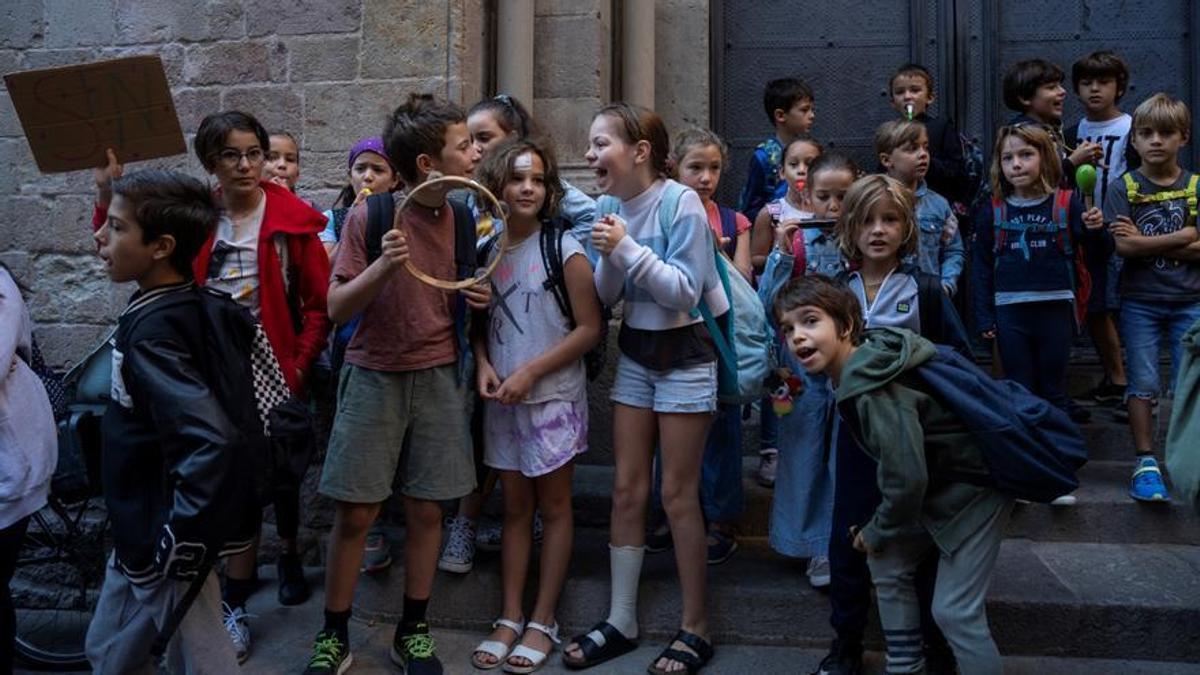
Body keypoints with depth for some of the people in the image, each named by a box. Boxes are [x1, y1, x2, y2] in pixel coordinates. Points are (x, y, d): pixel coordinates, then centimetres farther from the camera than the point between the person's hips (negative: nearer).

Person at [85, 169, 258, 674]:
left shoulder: (153, 330, -24)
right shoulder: (197, 309, 2)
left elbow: (209, 441, -35)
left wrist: (180, 540, -25)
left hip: (161, 535, -9)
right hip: (144, 528, 9)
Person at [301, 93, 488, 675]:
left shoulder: (463, 220, 2)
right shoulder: (370, 215, -11)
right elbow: (337, 308, -10)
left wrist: (478, 300, -7)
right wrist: (383, 265, -26)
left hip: (438, 378, 3)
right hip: (374, 377, -3)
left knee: (426, 510, 8)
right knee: (354, 514, 2)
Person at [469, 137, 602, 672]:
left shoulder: (564, 248, -9)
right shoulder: (486, 246, 4)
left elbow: (589, 328, -11)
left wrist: (530, 371, -16)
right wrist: (483, 362, -6)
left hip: (553, 396, -4)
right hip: (502, 399, 4)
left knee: (553, 507, 6)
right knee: (515, 507, 12)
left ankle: (543, 621, 17)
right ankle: (510, 617, 21)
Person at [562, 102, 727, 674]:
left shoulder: (681, 202, -17)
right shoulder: (613, 207, 2)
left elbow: (685, 291, -21)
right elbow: (605, 298, 1)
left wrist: (629, 250, -26)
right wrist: (607, 257, -17)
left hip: (684, 357, -6)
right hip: (635, 354, 6)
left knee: (678, 494, 0)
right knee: (626, 489, 8)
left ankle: (695, 628, 16)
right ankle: (621, 620, 20)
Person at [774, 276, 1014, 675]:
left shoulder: (873, 388, -29)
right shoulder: (856, 371, -1)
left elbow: (906, 478, -27)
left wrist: (877, 531, -10)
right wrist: (877, 527, 12)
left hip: (978, 482, -9)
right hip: (941, 481, 9)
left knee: (954, 611, -7)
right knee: (887, 563, 11)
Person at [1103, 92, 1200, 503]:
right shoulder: (1123, 188, -1)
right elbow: (1123, 247, -11)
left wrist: (1144, 242, -13)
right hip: (1140, 302, -1)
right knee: (1144, 383, 0)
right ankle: (1145, 462, 8)